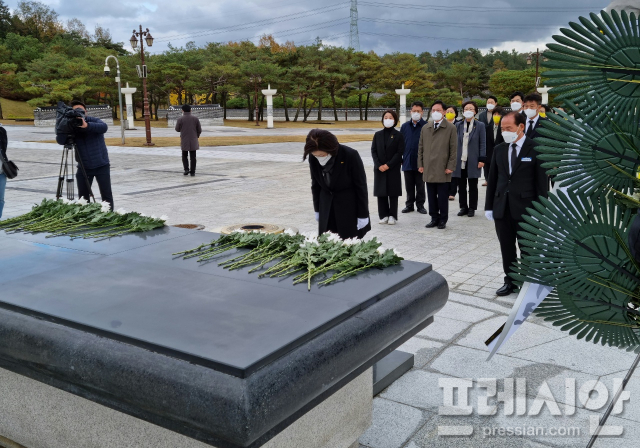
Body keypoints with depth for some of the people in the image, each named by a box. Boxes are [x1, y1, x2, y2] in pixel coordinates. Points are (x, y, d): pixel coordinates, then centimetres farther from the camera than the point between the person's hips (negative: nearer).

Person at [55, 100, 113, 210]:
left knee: (106, 196, 1)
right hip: (84, 167, 2)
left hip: (102, 165, -2)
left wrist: (87, 125, -45)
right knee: (82, 197, 5)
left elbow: (104, 127, -29)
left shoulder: (94, 121, -7)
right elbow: (60, 140, -17)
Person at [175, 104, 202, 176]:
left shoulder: (180, 119, -9)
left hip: (184, 141, -1)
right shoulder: (195, 119, -3)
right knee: (193, 157, 7)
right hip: (193, 141, 1)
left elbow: (177, 129, 5)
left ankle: (186, 169, 0)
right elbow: (199, 130, 2)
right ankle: (192, 172, 4)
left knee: (185, 156, 15)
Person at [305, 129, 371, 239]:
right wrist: (317, 209, 11)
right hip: (327, 208, 4)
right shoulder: (313, 158, -10)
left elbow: (361, 186, -13)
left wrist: (363, 215, -10)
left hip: (350, 207, -4)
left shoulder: (350, 156, -21)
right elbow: (316, 185, 5)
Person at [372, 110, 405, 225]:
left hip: (393, 169, -3)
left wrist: (388, 165, -13)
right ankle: (384, 215, 11)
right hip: (379, 169, 3)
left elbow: (400, 152, -6)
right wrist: (379, 165, -8)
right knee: (381, 193, 3)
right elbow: (373, 151, 5)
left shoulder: (398, 135, 0)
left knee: (393, 193, 1)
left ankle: (392, 216, 8)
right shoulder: (377, 135, 9)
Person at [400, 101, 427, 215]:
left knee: (420, 186, 8)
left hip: (421, 162, -3)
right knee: (409, 186, 11)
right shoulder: (405, 126, 7)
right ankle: (409, 204, 21)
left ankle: (420, 205, 18)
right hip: (408, 162, 3)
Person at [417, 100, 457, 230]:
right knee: (431, 196, 8)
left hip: (443, 170, -4)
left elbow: (454, 149, -2)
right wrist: (420, 164, 8)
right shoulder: (425, 128, 13)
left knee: (442, 197, 1)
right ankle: (434, 218, 17)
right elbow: (421, 147, 15)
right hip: (428, 169, 4)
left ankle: (443, 220, 11)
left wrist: (450, 166, -7)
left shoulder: (451, 128, 1)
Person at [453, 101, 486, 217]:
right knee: (461, 186, 8)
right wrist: (453, 158, 3)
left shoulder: (480, 125, 1)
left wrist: (481, 159, -8)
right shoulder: (458, 125, 8)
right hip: (460, 160, 3)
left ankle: (472, 208, 15)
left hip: (473, 161, -3)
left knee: (473, 186, 5)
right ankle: (463, 207, 18)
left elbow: (483, 143, -1)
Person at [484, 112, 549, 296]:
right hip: (502, 208, 4)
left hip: (526, 208, -4)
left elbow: (542, 182, -7)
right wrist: (489, 206, 7)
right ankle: (510, 281, 24)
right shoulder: (499, 149, 8)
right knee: (506, 249, 11)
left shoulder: (536, 149, -6)